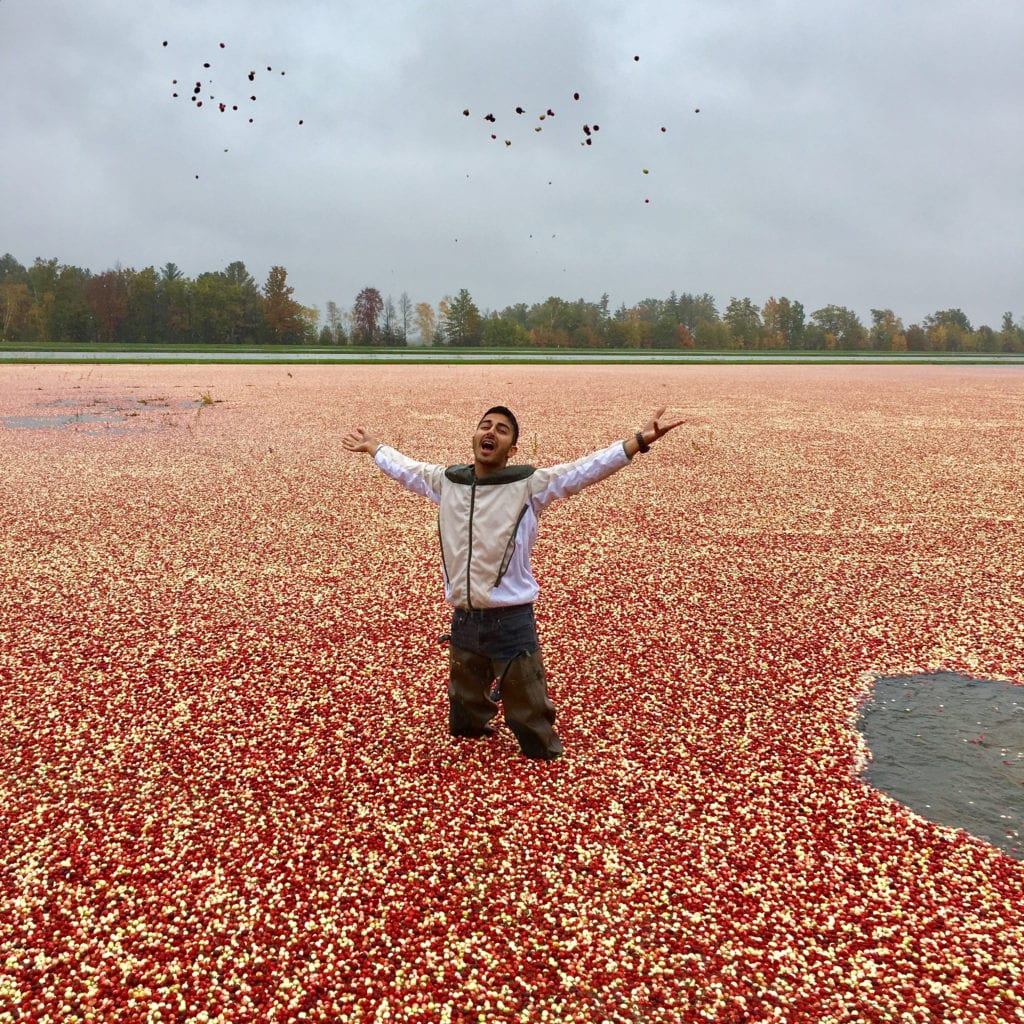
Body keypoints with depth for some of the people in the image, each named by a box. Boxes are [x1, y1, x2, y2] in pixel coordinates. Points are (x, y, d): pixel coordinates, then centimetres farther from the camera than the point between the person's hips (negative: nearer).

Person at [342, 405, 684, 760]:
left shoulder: (531, 483, -10)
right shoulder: (446, 480, 4)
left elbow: (586, 469, -19)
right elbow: (406, 468, 22)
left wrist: (639, 440, -30)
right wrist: (371, 446, 34)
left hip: (511, 622, -4)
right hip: (463, 621, 5)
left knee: (529, 713, 6)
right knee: (465, 703, 27)